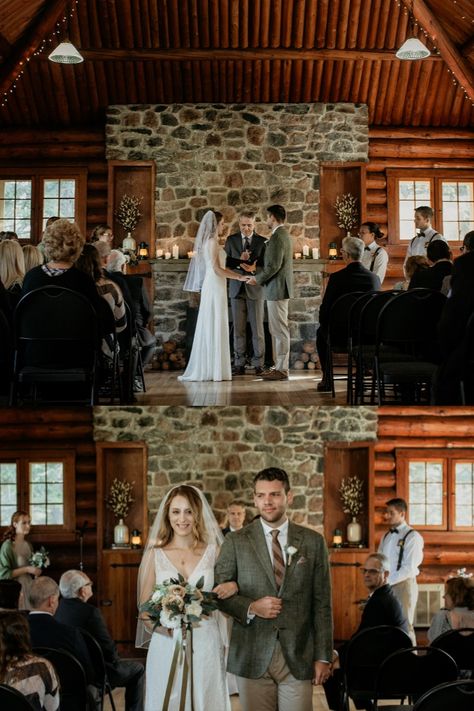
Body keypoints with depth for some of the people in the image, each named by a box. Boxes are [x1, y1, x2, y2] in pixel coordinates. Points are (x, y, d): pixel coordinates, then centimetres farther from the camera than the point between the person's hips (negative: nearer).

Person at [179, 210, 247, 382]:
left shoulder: (209, 242, 16)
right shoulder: (212, 242, -13)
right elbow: (217, 269, -18)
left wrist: (239, 275, 17)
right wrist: (239, 277, -12)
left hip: (211, 287, 9)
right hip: (215, 286, -9)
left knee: (209, 328, 9)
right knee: (215, 327, -6)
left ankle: (205, 369, 12)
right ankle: (215, 369, -3)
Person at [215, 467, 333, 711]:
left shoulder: (313, 542, 5)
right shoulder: (236, 542, 3)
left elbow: (322, 604, 4)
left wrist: (323, 656, 1)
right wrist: (251, 607, -13)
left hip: (298, 657, 1)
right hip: (252, 657, 0)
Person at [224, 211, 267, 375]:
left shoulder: (262, 241, 3)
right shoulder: (231, 240, 8)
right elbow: (225, 262, 3)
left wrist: (253, 269, -18)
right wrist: (239, 260, -13)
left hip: (255, 289, -1)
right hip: (237, 289, 2)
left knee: (257, 328, -1)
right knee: (238, 329, 3)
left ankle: (258, 364, 4)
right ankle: (239, 364, 7)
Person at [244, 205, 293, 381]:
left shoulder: (278, 236, -16)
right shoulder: (282, 234, 17)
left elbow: (274, 265, -22)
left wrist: (257, 279, -10)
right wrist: (255, 269, 17)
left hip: (277, 289, -11)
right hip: (278, 289, 11)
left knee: (280, 329, -7)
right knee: (277, 329, 13)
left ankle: (282, 369, -5)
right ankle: (280, 365, 18)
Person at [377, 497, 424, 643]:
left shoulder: (412, 537, -8)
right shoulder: (386, 536, 15)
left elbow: (409, 568, -14)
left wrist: (387, 581, -16)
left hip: (404, 585, -6)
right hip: (385, 586, 7)